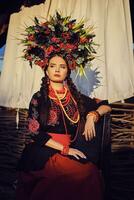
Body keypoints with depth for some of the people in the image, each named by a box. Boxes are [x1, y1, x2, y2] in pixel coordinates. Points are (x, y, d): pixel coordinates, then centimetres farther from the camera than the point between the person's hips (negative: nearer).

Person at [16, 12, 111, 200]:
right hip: (44, 150, -3)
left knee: (91, 172, -26)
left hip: (72, 149, 3)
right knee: (82, 172, -29)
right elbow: (35, 131, -5)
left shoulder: (76, 97, 9)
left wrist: (93, 115, -7)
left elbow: (106, 106, 15)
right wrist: (64, 149, -13)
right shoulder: (39, 98, 3)